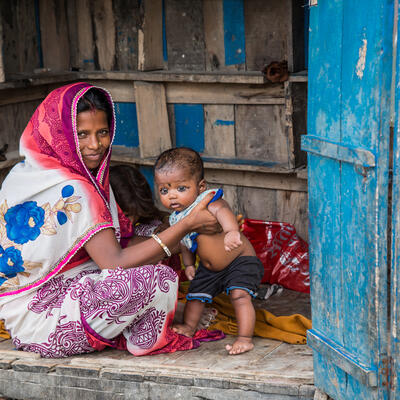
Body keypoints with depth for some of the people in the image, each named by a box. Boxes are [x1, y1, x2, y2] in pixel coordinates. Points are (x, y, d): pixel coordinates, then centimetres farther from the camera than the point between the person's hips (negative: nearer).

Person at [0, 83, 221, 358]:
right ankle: (145, 343, 5)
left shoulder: (25, 170, 7)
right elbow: (115, 261, -25)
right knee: (158, 278, -23)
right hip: (38, 323, -10)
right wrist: (188, 224, -21)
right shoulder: (69, 191, -24)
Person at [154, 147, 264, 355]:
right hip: (209, 269, 8)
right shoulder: (177, 218, -5)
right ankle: (189, 326, 37)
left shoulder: (209, 202, -31)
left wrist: (232, 231, -76)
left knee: (239, 295, -21)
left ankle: (245, 338, -16)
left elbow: (223, 212, -56)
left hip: (240, 261, -8)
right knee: (195, 294, 15)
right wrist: (188, 264, 11)